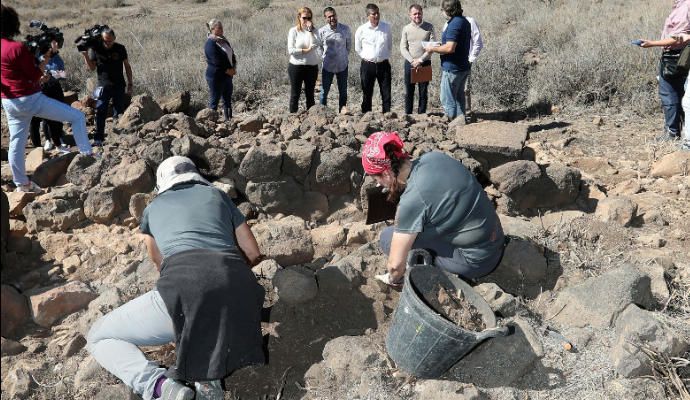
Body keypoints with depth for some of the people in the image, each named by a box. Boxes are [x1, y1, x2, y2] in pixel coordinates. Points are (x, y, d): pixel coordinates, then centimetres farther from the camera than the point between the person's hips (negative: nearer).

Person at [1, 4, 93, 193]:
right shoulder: (17, 48, -18)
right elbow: (35, 76, -13)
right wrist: (46, 57, -5)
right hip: (30, 99, -8)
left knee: (16, 142, 14)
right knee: (77, 117, -1)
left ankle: (22, 183, 23)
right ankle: (87, 157, -2)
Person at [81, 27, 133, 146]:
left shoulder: (120, 49, -2)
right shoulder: (95, 49, -2)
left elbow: (127, 66, 5)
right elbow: (92, 67, 2)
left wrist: (130, 84, 3)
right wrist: (85, 55, -14)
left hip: (119, 86, 0)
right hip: (103, 86, 0)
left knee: (119, 112, 3)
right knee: (100, 113, -6)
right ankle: (98, 139, -4)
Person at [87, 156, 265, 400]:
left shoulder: (153, 208, 28)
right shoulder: (217, 194, 28)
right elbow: (253, 254, 30)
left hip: (184, 289, -2)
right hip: (237, 288, 3)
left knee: (99, 338, 19)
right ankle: (208, 375, 6)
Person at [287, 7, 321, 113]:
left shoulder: (313, 30, 4)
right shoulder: (293, 30, -4)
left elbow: (316, 45, -14)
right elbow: (290, 50, -11)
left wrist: (310, 30, -18)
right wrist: (305, 50, -13)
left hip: (312, 67, 3)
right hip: (296, 66, -3)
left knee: (310, 94, 12)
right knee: (295, 94, 4)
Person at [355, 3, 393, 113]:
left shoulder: (386, 27, 2)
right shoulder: (361, 30, -3)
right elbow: (357, 48, 8)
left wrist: (385, 56, 9)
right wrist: (366, 57, 4)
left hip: (383, 64, 1)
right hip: (367, 65, -1)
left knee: (386, 94, 1)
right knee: (367, 94, 5)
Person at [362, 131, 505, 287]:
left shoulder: (412, 200, -26)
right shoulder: (434, 156, -5)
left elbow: (395, 264, -17)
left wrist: (394, 279, 5)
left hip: (477, 261, -8)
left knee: (388, 238, -6)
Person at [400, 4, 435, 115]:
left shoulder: (429, 27, -1)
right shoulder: (406, 29, 2)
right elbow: (403, 48, 1)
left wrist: (420, 60, -13)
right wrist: (412, 61, -12)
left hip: (425, 64, -1)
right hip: (410, 63, 1)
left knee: (423, 91, 4)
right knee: (409, 91, 5)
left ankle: (421, 114, 12)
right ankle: (408, 114, 14)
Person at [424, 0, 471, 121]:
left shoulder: (454, 24, -19)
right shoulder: (464, 21, 12)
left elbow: (450, 48, -27)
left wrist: (433, 49, -14)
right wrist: (440, 47, 16)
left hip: (452, 68, -10)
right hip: (463, 67, 10)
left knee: (447, 100, -2)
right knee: (459, 98, 17)